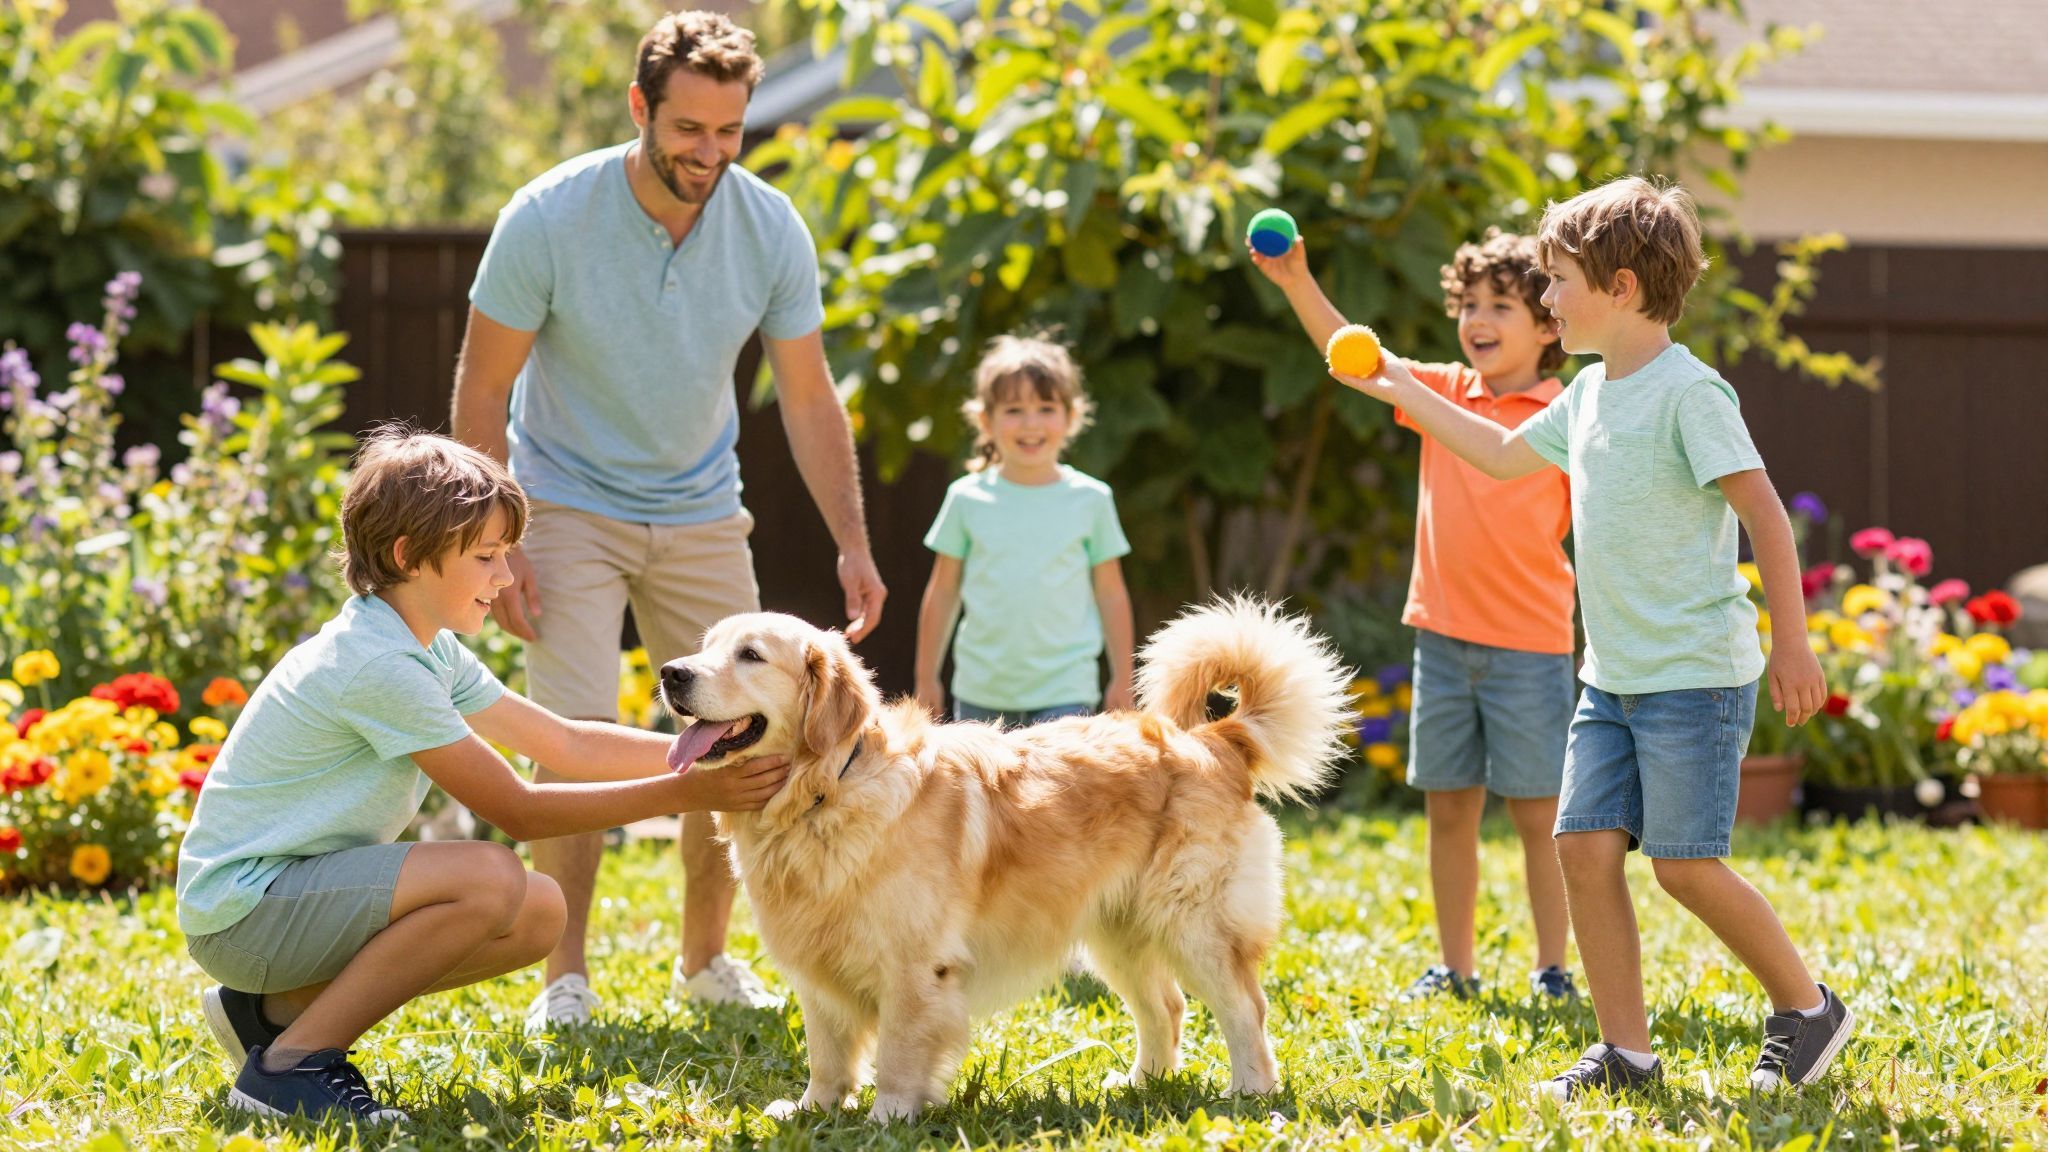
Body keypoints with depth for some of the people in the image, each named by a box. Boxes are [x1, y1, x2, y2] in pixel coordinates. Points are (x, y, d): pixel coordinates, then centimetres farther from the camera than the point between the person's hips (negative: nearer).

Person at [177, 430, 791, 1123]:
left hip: (304, 890, 10)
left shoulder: (429, 650, 9)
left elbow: (567, 743, 12)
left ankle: (283, 1007, 8)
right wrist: (684, 794, -19)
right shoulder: (377, 664, -22)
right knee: (489, 878, -27)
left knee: (539, 915, 2)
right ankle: (290, 1062, -16)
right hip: (240, 904, -10)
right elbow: (516, 811, -19)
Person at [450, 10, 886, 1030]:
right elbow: (483, 390, -12)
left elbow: (807, 398, -2)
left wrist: (853, 545, -9)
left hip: (701, 512, 4)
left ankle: (706, 960, 19)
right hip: (569, 505, -3)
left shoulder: (771, 230, -12)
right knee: (580, 741, -14)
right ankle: (566, 977, -5)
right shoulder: (549, 220, -21)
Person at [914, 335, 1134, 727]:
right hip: (981, 691, 2)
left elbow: (1110, 592, 5)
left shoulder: (1091, 499, -1)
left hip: (1065, 692, -2)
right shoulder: (967, 497, 1)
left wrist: (1121, 679, 6)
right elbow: (943, 592, 8)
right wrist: (926, 677, 9)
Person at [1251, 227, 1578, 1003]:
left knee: (1537, 814, 1)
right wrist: (1298, 284, -17)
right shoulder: (1444, 392, 7)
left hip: (1529, 644, -4)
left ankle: (1552, 969, 11)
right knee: (1449, 809, 10)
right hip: (1442, 637, 4)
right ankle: (1455, 967, 18)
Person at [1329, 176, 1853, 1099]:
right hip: (1612, 676, 8)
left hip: (1696, 675, -8)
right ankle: (1625, 1052, 6)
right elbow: (1504, 454, 30)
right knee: (1585, 845, 0)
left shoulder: (1688, 391, -14)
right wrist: (1400, 389, 29)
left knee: (1685, 862, -8)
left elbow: (1764, 512, -16)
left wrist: (1792, 643, -19)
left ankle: (1807, 1007, 12)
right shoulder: (1589, 394, 12)